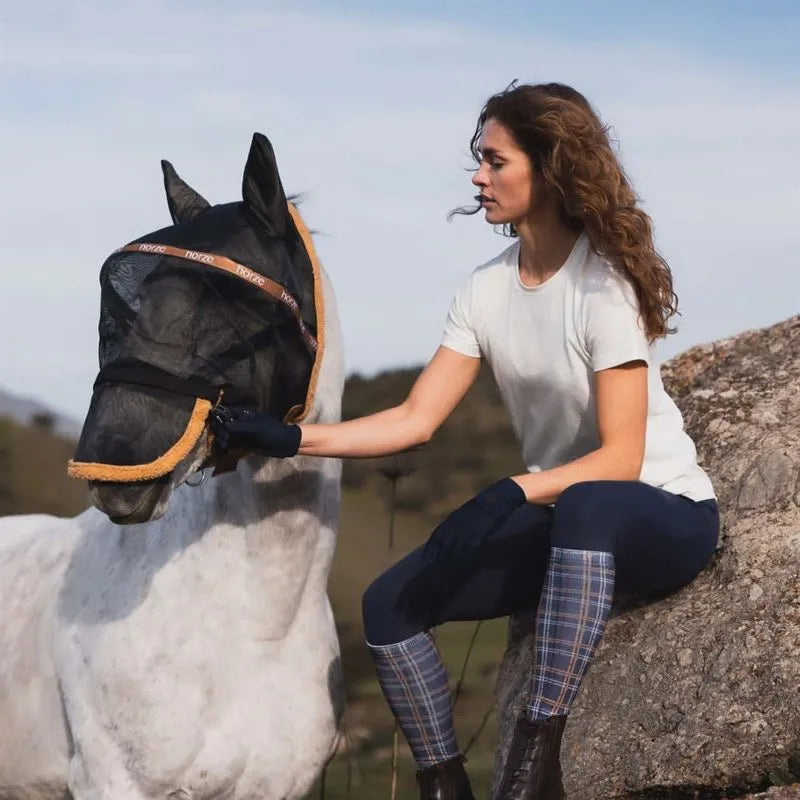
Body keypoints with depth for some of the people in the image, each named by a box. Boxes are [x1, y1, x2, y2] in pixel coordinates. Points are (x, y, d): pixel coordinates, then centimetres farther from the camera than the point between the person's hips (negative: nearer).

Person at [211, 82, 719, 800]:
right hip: (559, 521, 7)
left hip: (665, 515, -7)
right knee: (391, 604, -8)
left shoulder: (604, 284, -18)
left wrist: (516, 494, -37)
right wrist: (289, 439, -13)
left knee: (586, 506, -42)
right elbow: (414, 420, -2)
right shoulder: (487, 291, 2)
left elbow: (621, 459, -23)